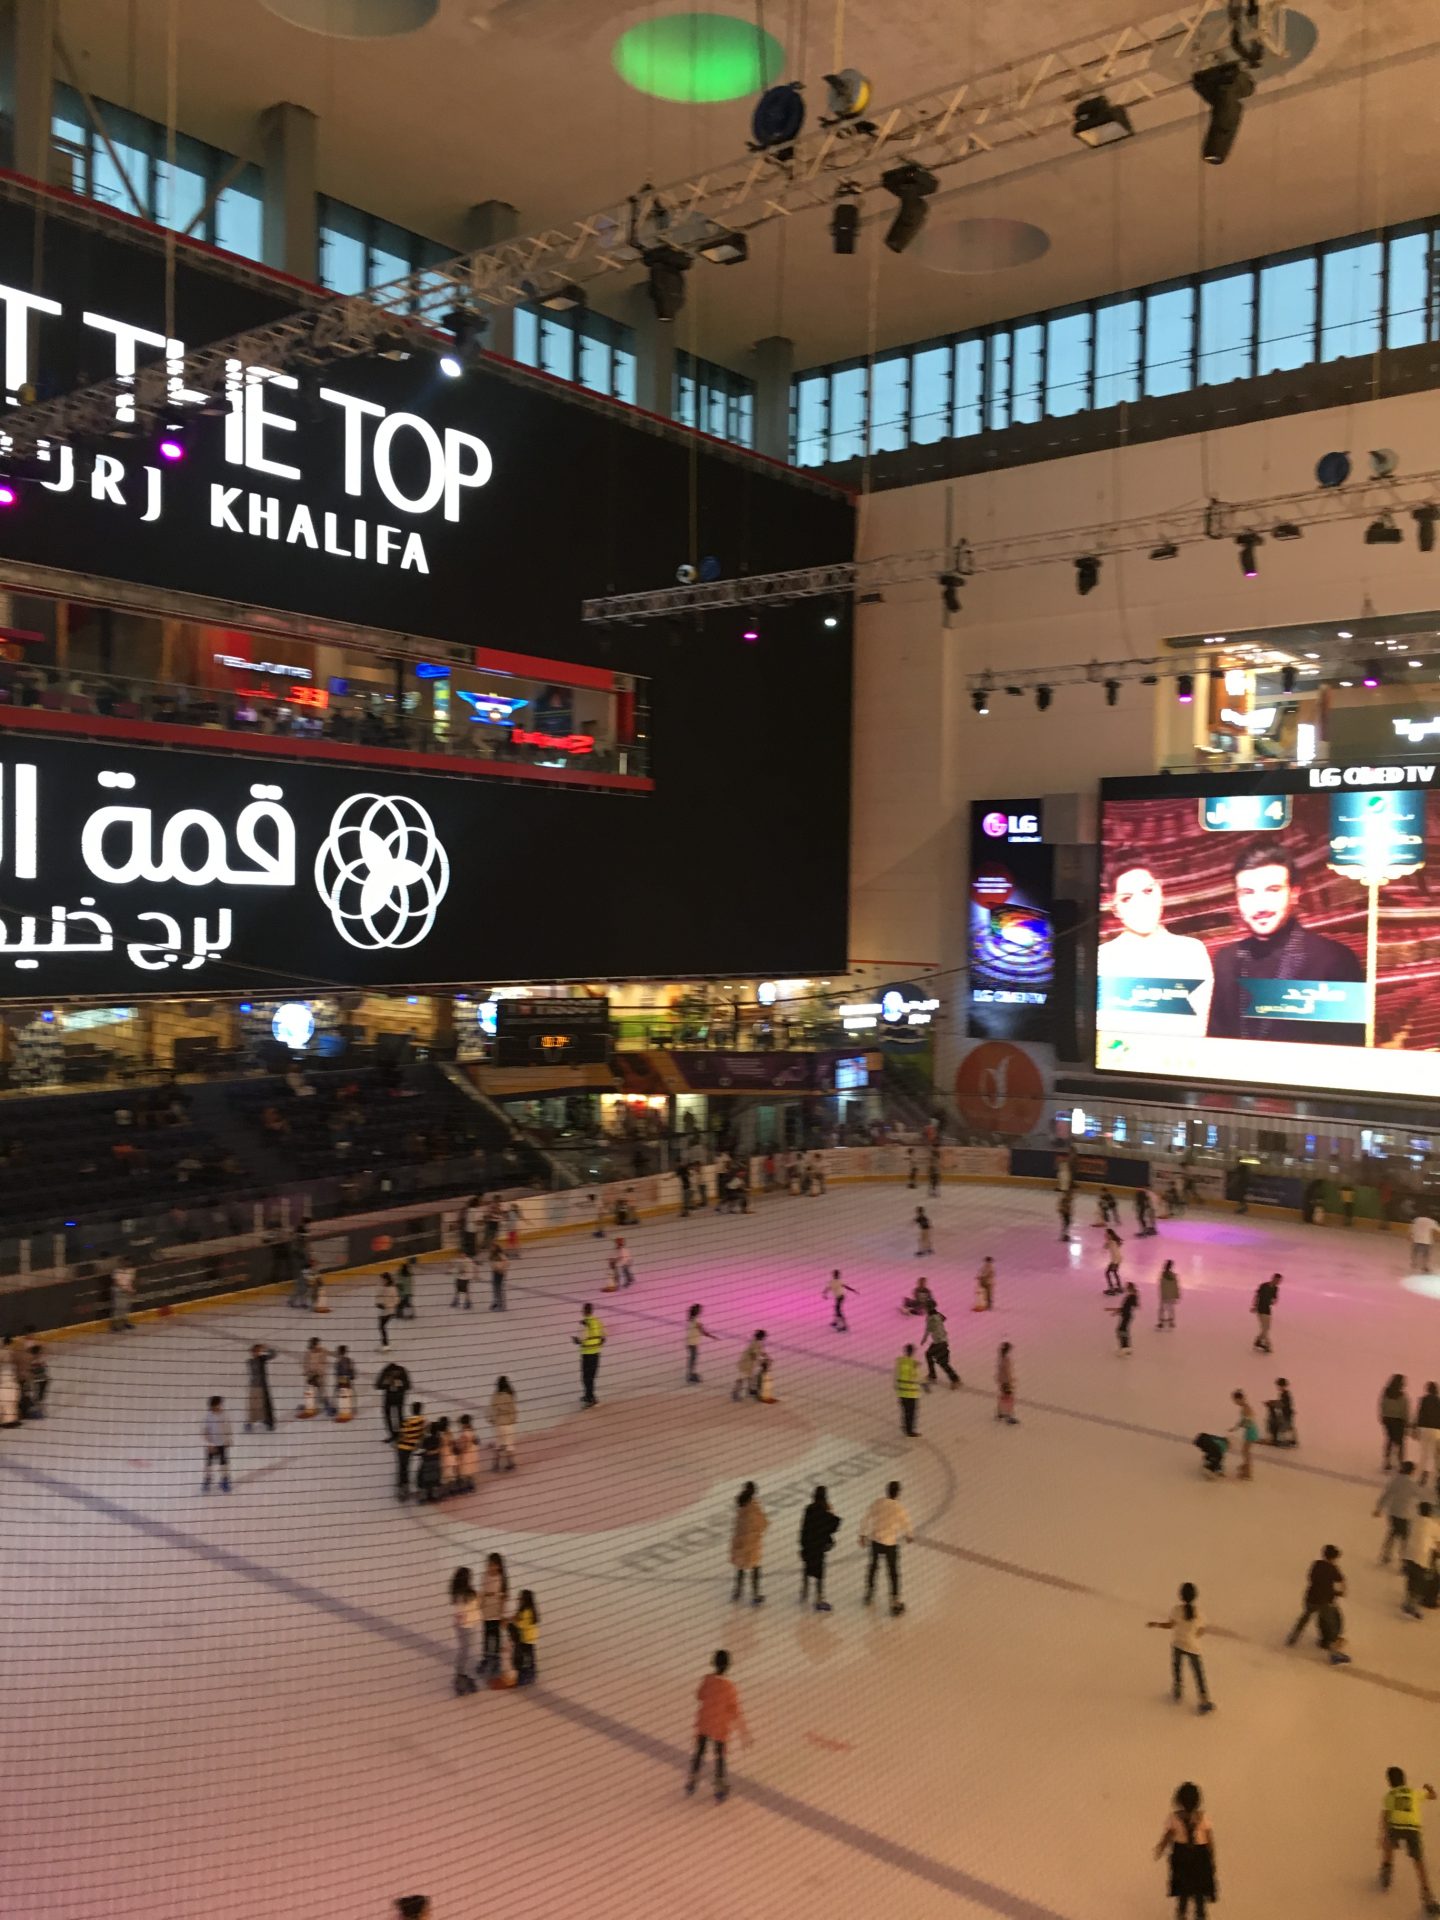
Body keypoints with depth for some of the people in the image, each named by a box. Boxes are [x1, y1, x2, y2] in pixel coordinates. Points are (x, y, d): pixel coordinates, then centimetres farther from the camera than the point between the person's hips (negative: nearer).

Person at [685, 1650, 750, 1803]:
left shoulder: (707, 1679, -19)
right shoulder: (729, 1686, -28)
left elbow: (699, 1695, 1)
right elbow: (735, 1712, -21)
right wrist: (744, 1733, -11)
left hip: (703, 1723, 2)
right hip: (720, 1727, -2)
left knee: (699, 1751, 24)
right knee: (720, 1757, 19)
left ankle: (692, 1781, 39)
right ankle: (720, 1789, 33)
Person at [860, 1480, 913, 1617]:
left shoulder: (876, 1503, -6)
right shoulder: (899, 1509, -16)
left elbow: (866, 1521, 3)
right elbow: (907, 1527, -7)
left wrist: (863, 1535, 17)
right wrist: (910, 1536, 16)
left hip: (875, 1541, 4)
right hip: (890, 1544, -4)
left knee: (873, 1565, 27)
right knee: (893, 1572, 11)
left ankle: (869, 1592, 43)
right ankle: (895, 1603, 16)